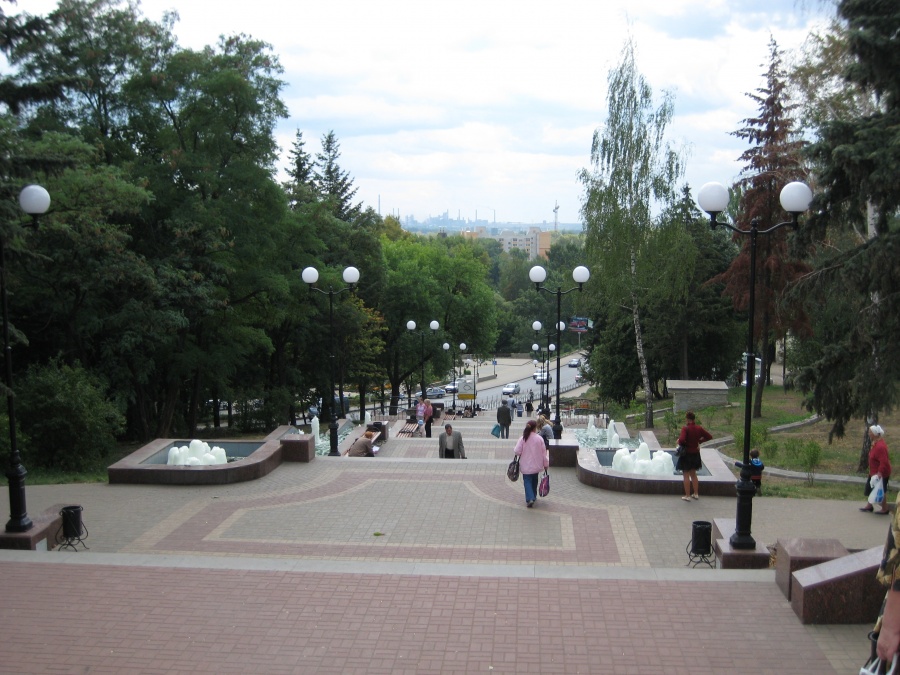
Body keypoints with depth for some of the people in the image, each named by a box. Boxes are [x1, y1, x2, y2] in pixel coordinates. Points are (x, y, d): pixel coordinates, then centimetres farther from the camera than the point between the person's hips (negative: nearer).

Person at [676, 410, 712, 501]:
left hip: (686, 454, -6)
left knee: (686, 475, 3)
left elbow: (681, 440, -31)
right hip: (695, 454, 6)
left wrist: (679, 442, -10)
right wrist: (699, 441, 8)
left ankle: (687, 496, 6)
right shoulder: (699, 428, -1)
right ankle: (696, 494, 26)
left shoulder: (685, 428, -19)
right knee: (693, 474, 20)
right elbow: (709, 436, 5)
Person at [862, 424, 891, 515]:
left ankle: (885, 509, 20)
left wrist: (880, 473, -30)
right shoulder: (876, 443, 2)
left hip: (880, 474, -10)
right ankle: (869, 506, 35)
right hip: (874, 472, 10)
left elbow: (884, 462, -32)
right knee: (870, 488, 20)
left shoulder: (880, 446, -31)